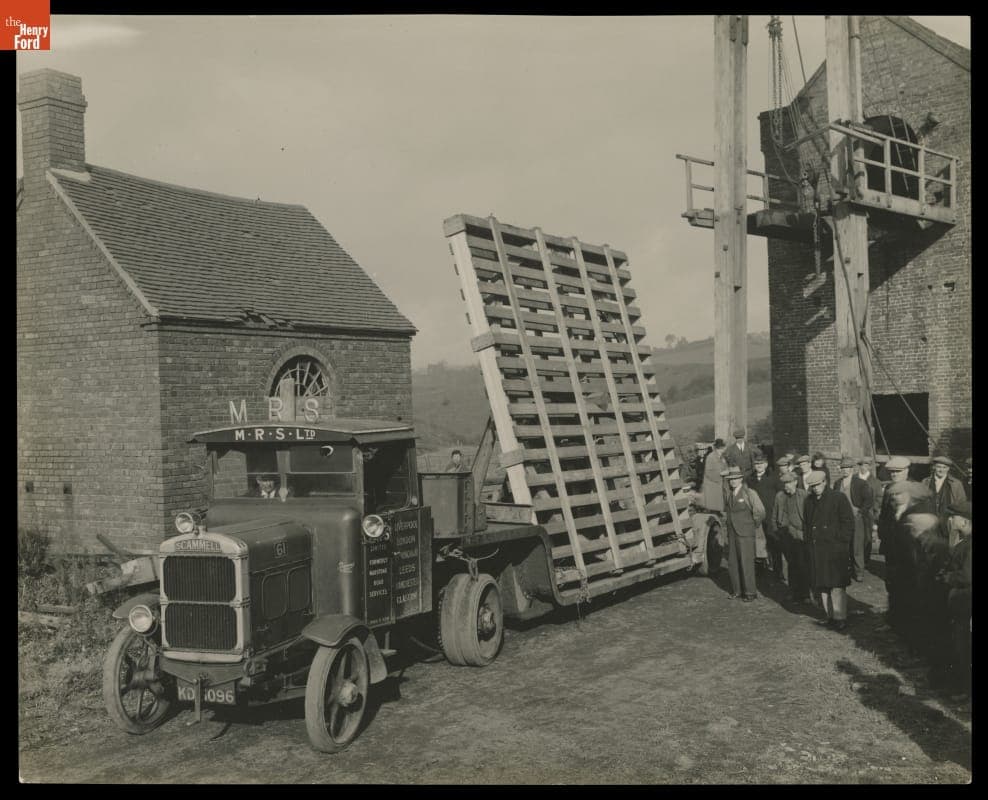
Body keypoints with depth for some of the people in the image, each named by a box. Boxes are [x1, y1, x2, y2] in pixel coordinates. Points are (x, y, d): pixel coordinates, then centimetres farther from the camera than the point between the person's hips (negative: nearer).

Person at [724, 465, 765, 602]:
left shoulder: (749, 494, -8)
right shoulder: (728, 495, 10)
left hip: (745, 534, -6)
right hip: (732, 533, 6)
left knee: (746, 563, -6)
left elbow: (760, 512, -5)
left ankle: (750, 592, 2)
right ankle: (736, 590, 20)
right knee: (732, 562, 8)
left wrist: (753, 526, 2)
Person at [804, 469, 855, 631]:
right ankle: (830, 616, 16)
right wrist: (809, 542, 10)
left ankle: (840, 618, 1)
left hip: (834, 549, -5)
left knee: (837, 585, -5)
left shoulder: (839, 498, -3)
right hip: (816, 549, 5)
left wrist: (842, 543, -8)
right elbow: (806, 523, 20)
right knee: (822, 585, 7)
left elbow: (848, 522, -4)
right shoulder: (809, 501, 13)